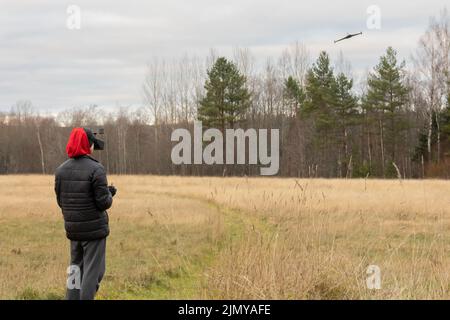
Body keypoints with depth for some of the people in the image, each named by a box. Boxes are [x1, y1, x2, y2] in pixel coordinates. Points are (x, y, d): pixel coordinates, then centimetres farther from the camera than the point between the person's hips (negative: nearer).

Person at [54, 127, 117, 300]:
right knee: (93, 271, 1)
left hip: (72, 228, 6)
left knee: (76, 268, 18)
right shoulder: (96, 169, -16)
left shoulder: (61, 170, 1)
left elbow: (60, 201, 6)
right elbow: (103, 203, -16)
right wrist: (109, 194, 5)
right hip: (94, 227, -6)